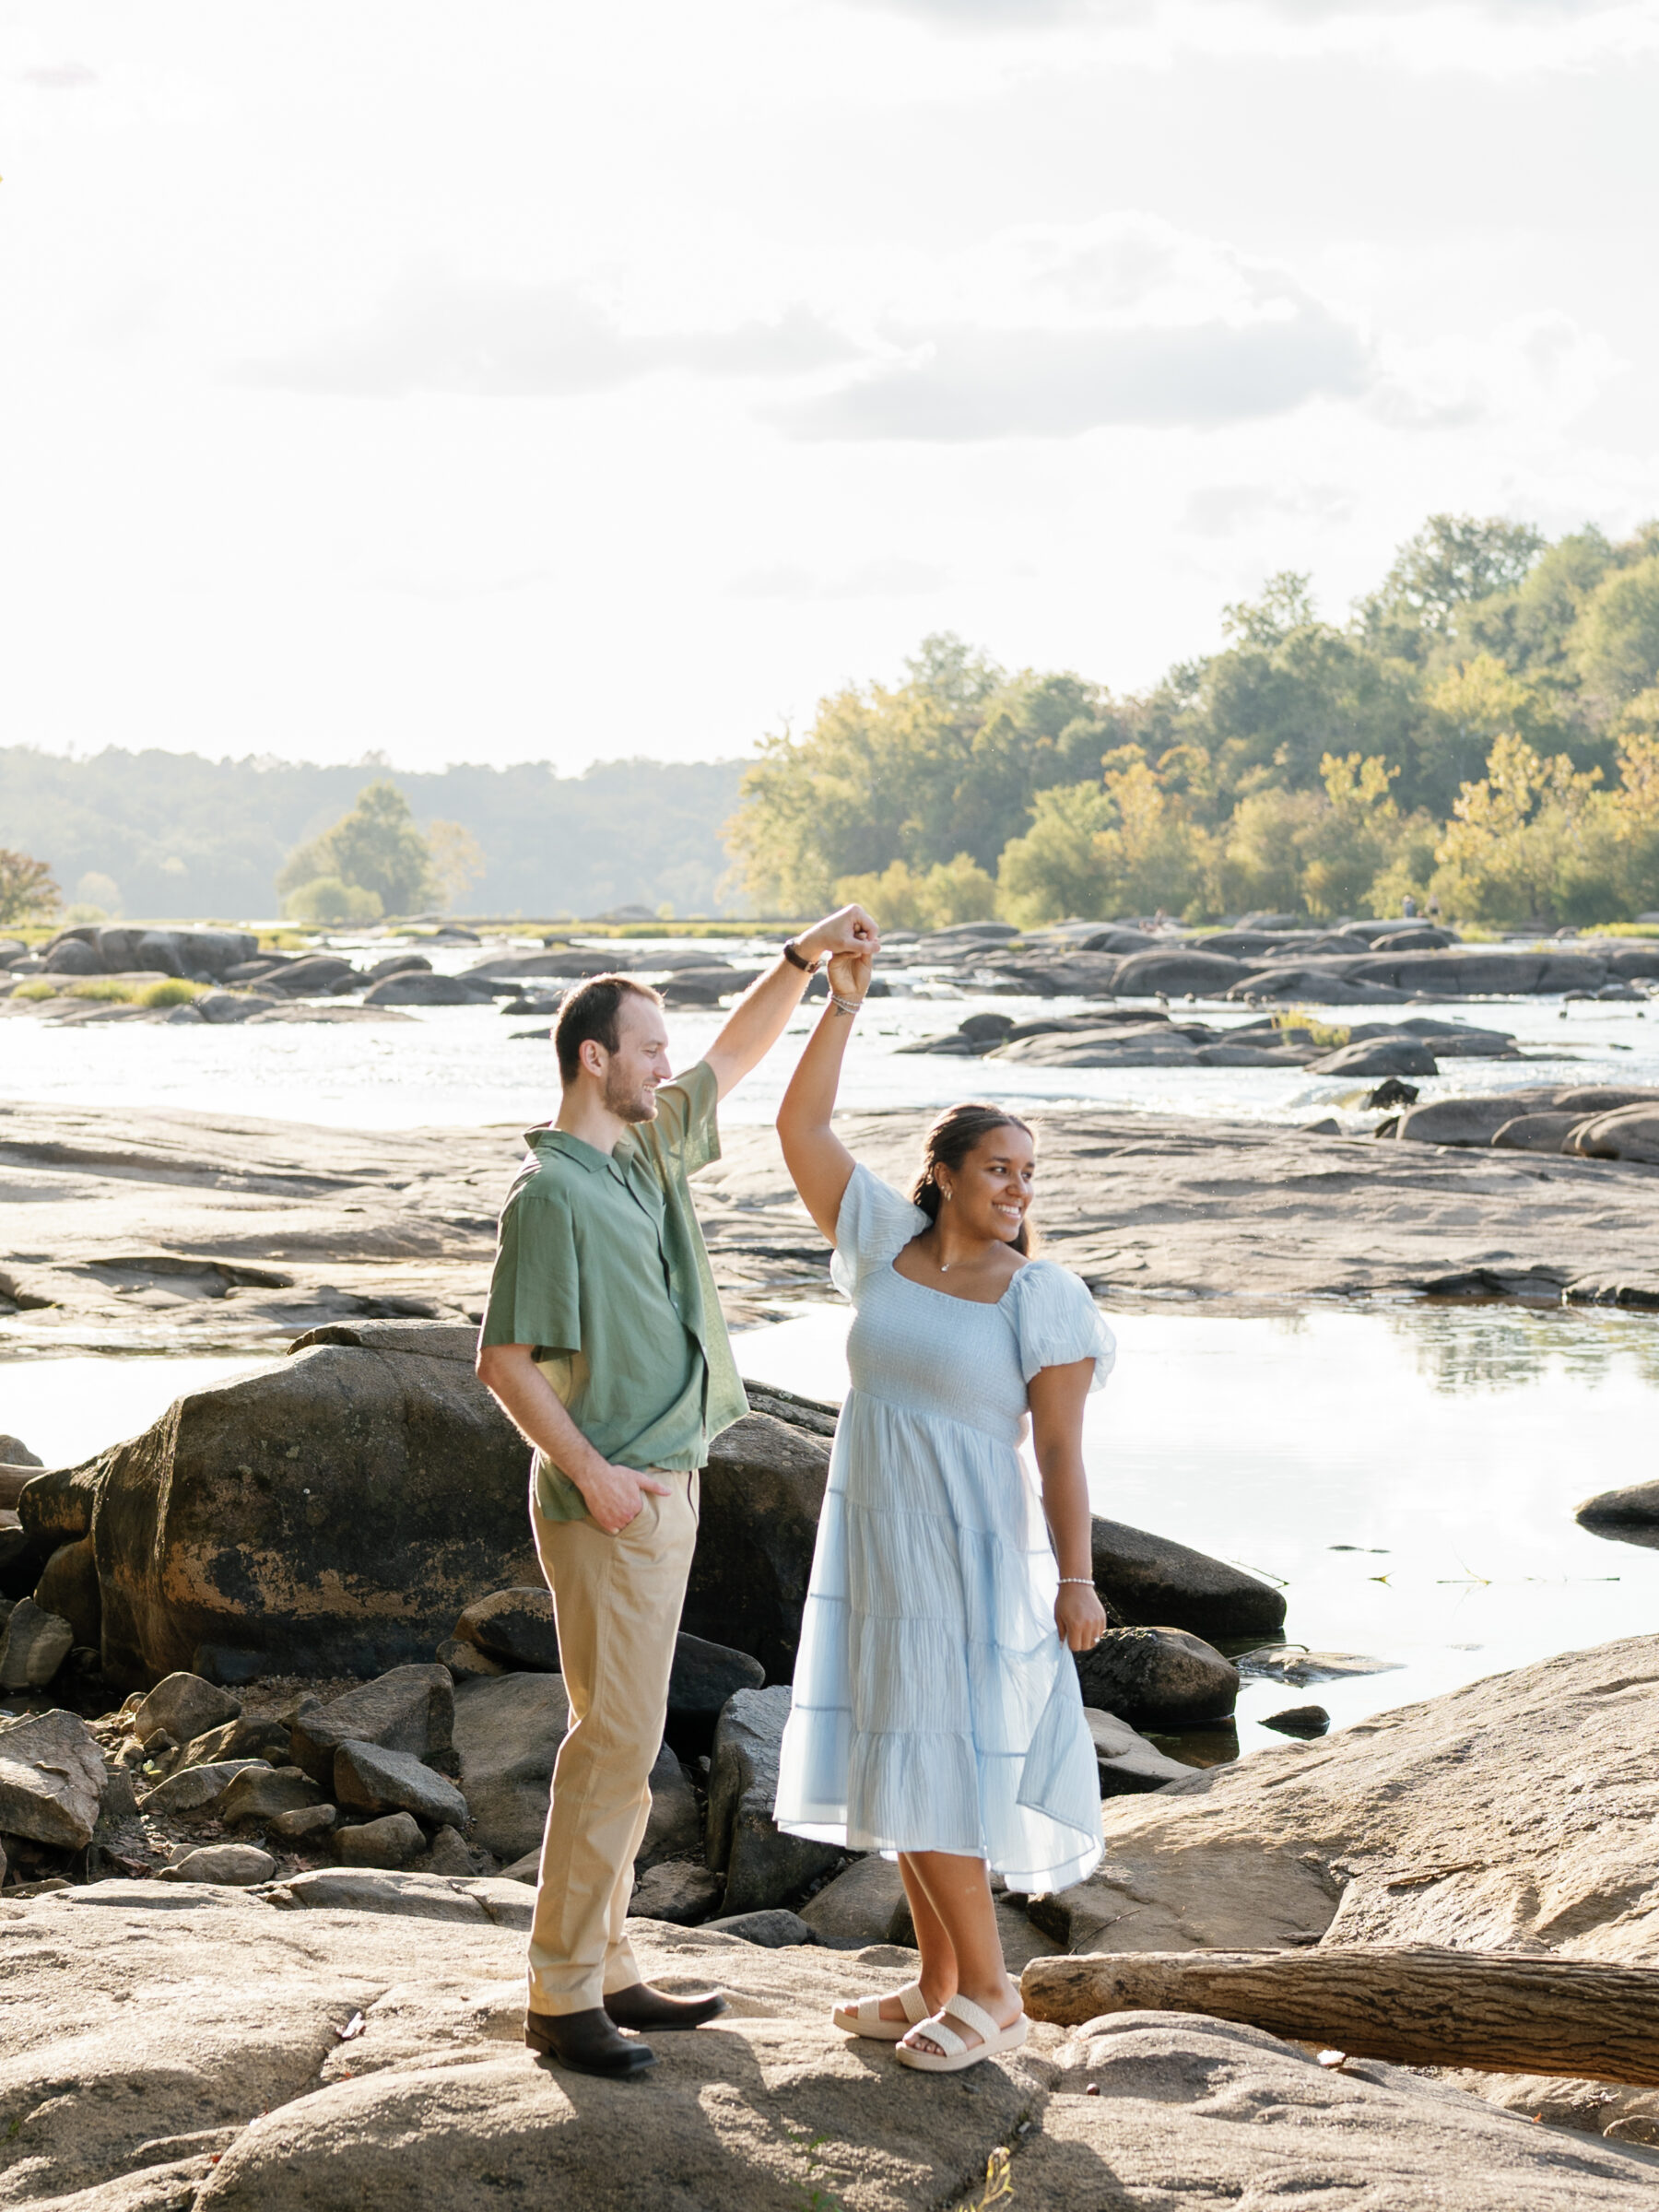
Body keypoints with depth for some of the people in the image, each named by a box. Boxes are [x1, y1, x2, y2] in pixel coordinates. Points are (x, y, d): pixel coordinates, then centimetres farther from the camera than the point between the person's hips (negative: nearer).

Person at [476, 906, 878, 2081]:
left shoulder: (651, 1147, 10)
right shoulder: (550, 1193, -16)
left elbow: (737, 1057, 22)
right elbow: (504, 1359, -17)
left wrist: (807, 955, 11)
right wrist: (592, 1472, -20)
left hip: (662, 1488, 10)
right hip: (608, 1501, -10)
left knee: (627, 1735, 13)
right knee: (616, 1738, -8)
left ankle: (606, 1968, 20)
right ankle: (561, 1995, -3)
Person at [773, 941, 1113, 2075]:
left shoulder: (1043, 1297, -11)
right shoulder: (890, 1247, 2)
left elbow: (1062, 1451, -12)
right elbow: (801, 1128, 0)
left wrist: (1076, 1580, -17)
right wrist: (842, 1004, -7)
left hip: (968, 1561, -6)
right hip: (877, 1552, 6)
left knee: (928, 1776, -6)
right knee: (904, 1769, 12)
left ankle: (990, 1994, 7)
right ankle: (940, 1984, 24)